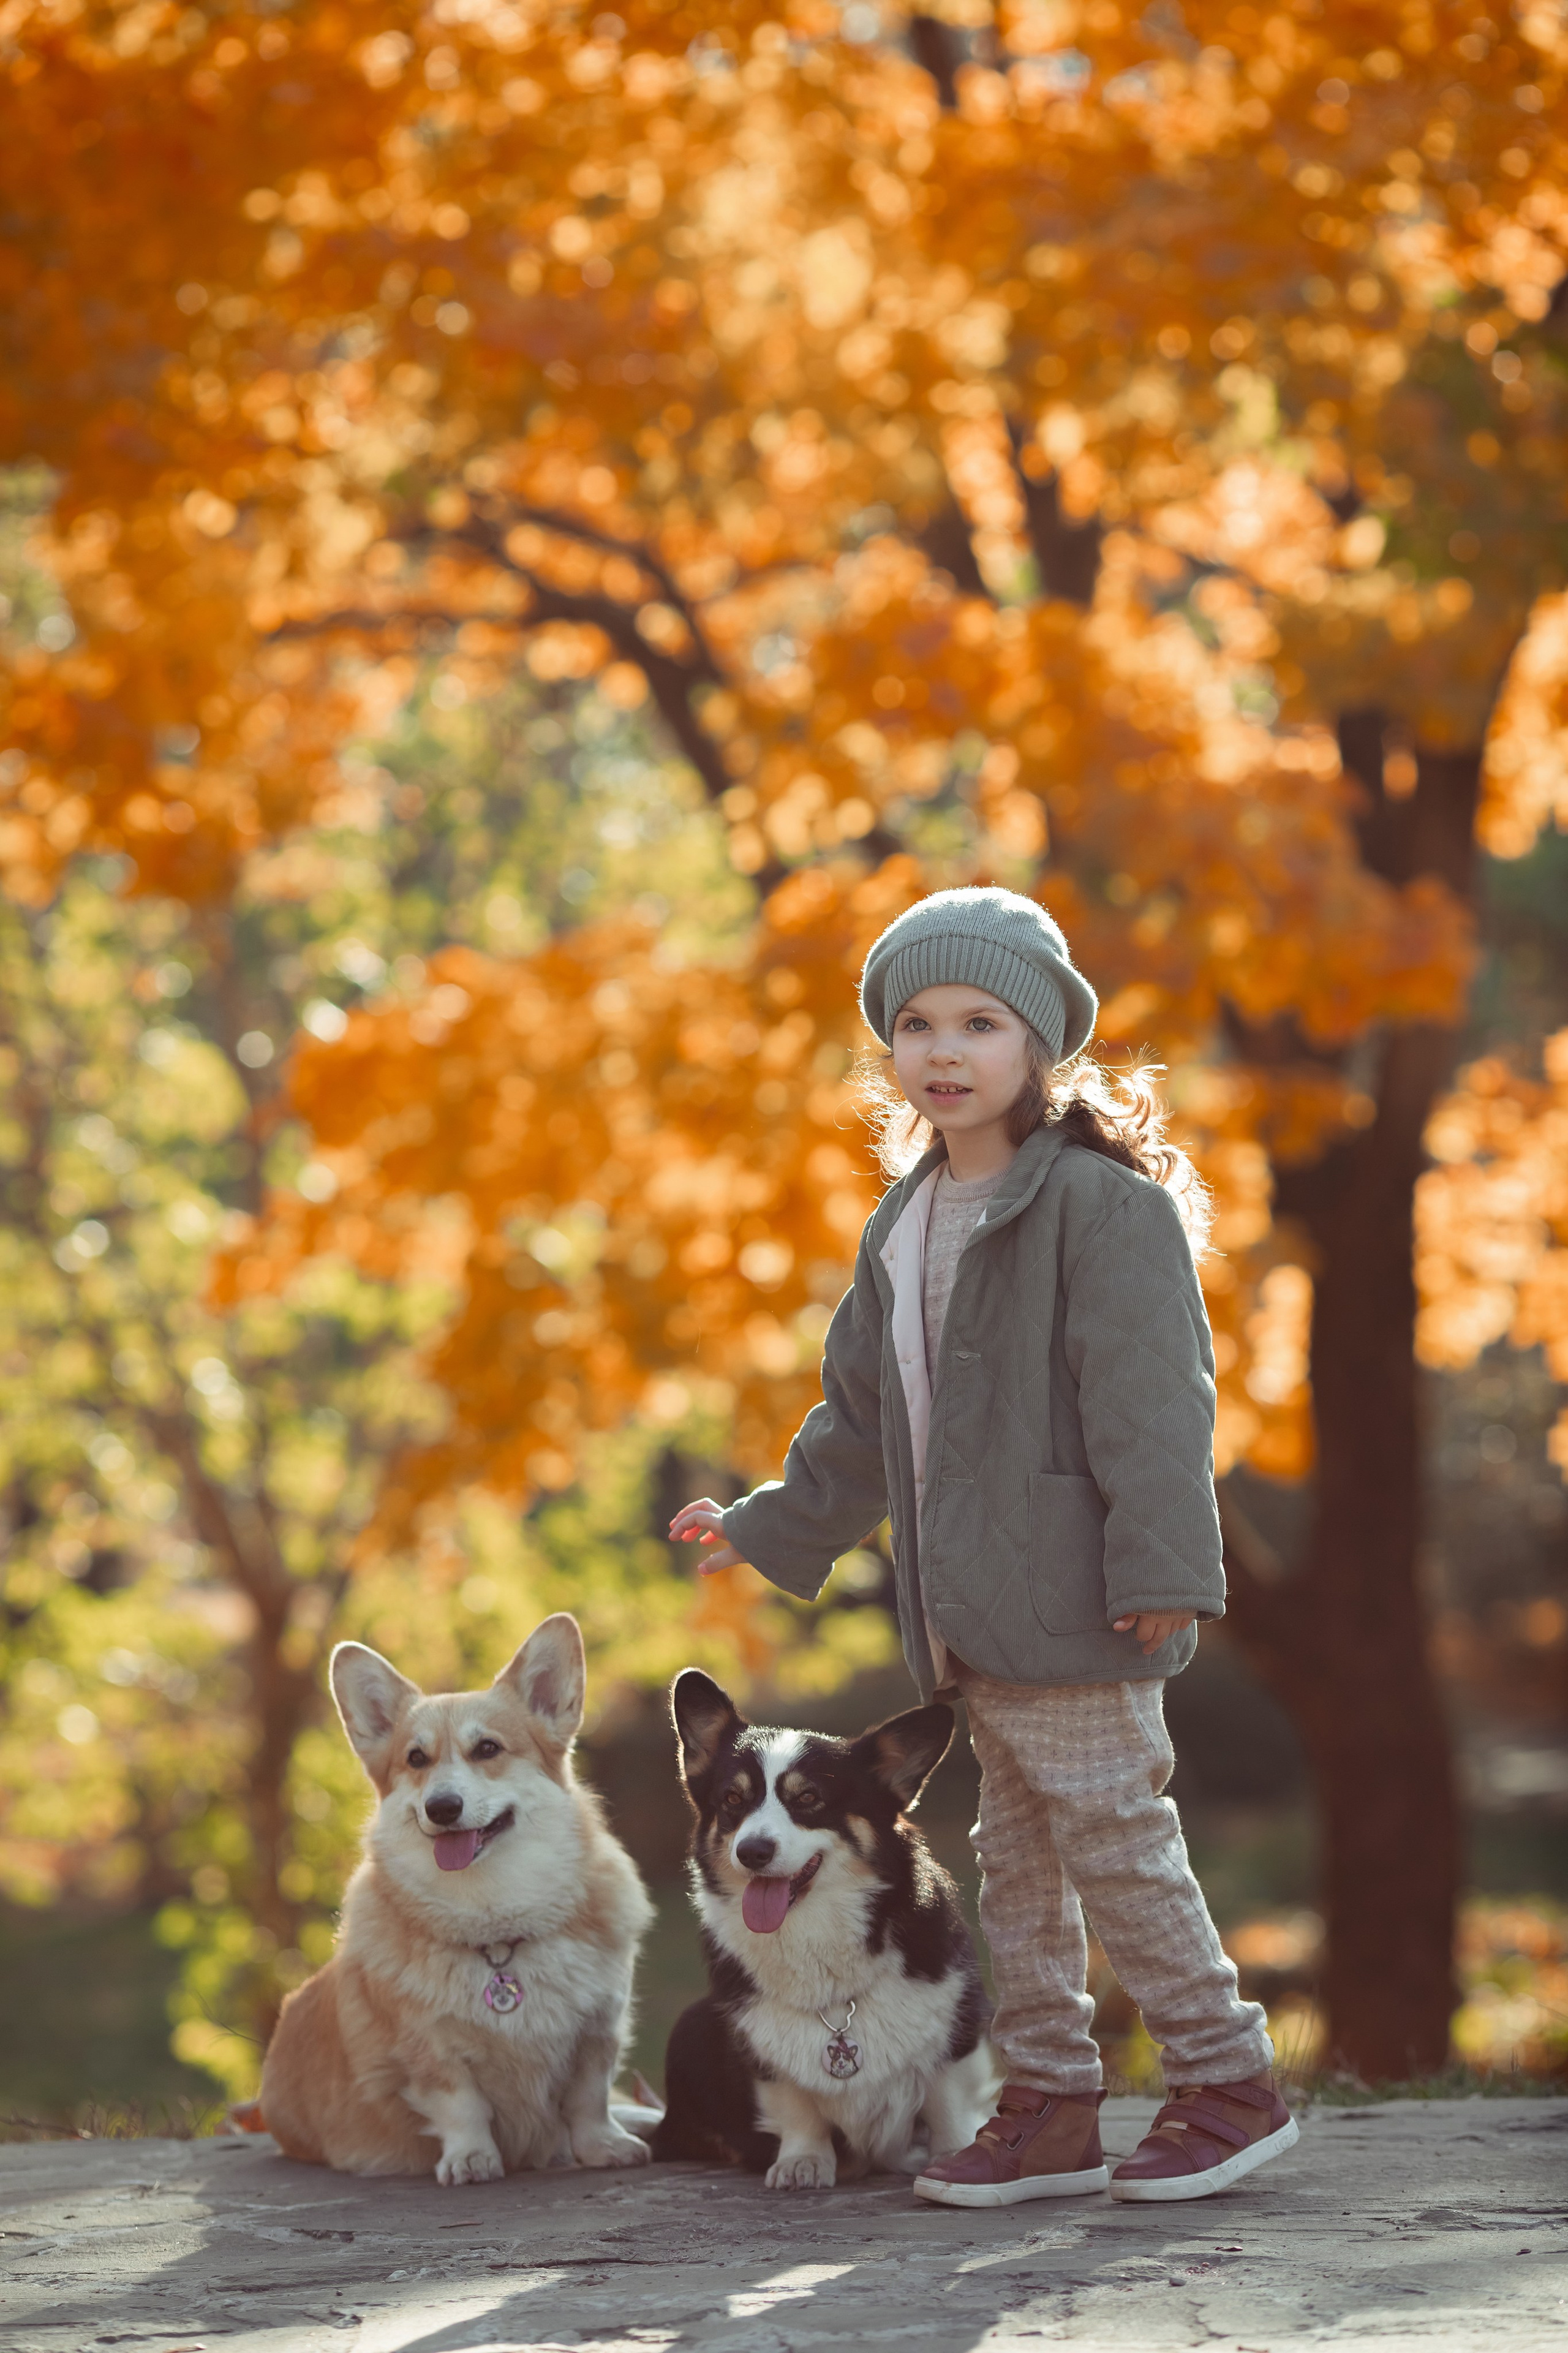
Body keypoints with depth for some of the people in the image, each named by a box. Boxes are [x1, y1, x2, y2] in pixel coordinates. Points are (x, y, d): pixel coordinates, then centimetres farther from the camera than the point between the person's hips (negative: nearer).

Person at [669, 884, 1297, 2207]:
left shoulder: (1102, 1203, -9)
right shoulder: (903, 1229, 17)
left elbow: (1150, 1400, -15)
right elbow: (863, 1417, 27)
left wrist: (1162, 1565, -21)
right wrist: (771, 1532, 31)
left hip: (1074, 1602, -8)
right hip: (973, 1614, 8)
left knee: (1114, 1838, -7)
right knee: (1017, 1857, 11)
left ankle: (1228, 2086, 3)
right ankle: (1051, 2108, 17)